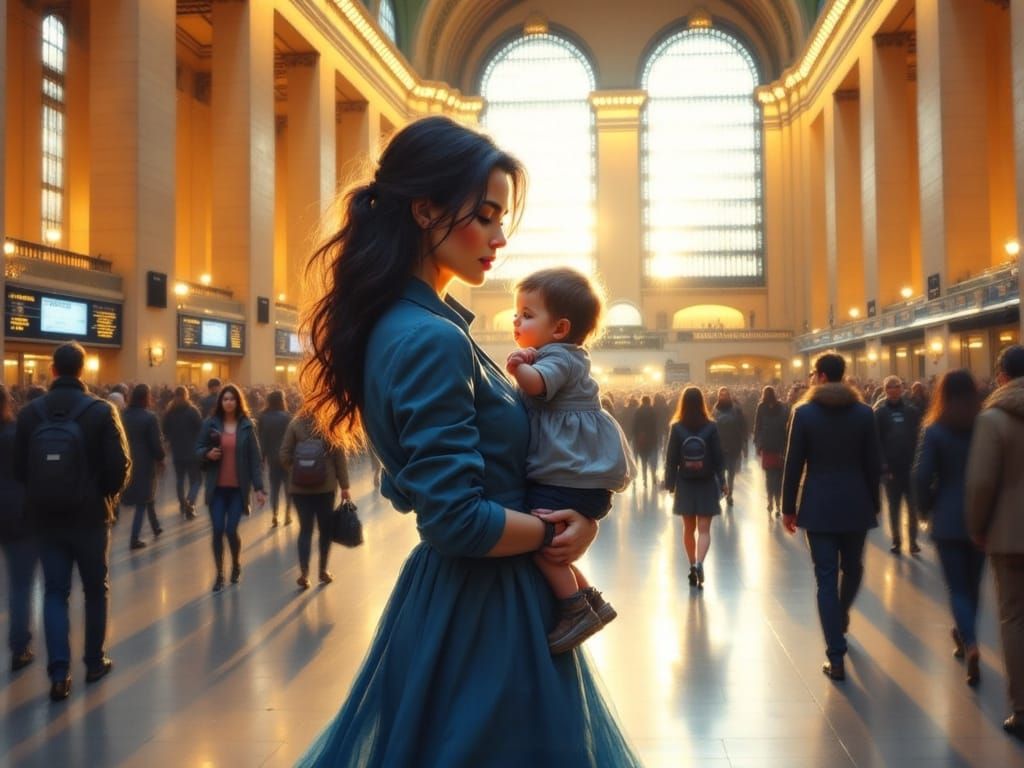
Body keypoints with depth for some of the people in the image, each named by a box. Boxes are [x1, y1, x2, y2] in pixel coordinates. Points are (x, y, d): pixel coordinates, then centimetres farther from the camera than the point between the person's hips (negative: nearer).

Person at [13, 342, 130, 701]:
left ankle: (59, 672, -1)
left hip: (47, 516, 2)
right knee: (95, 589, 14)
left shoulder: (29, 413, -3)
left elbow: (19, 467, 2)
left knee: (55, 592, 8)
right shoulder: (102, 411, -12)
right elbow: (120, 465, -13)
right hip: (91, 515, -2)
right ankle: (95, 662, 22)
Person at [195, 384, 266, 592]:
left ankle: (236, 565, 26)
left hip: (238, 488, -1)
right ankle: (219, 574, 16)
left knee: (231, 530, -4)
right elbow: (198, 449, 6)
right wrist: (207, 453, -17)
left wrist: (258, 487, -6)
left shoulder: (247, 426, -2)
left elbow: (255, 458, -2)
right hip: (216, 487, 1)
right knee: (218, 531, 0)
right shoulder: (210, 424, 0)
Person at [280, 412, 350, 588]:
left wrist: (295, 472, 13)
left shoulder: (295, 424, -4)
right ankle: (323, 571, 17)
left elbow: (284, 455, -5)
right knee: (325, 528, 12)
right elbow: (339, 457, -7)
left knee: (305, 528, 6)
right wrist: (344, 486, -1)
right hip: (326, 485, -1)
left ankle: (304, 573, -6)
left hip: (300, 486, 1)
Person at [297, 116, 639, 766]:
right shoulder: (432, 339, -23)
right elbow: (458, 519, -27)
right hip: (483, 607, -9)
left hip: (449, 594, 10)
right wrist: (559, 531, -11)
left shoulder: (403, 324, 7)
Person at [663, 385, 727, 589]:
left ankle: (692, 567, 19)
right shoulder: (711, 427, -7)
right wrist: (723, 481, 7)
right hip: (707, 484, -1)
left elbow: (671, 458, -5)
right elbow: (719, 457, -3)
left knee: (689, 529, 14)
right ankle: (699, 563, -21)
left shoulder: (677, 428, -7)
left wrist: (670, 484, 3)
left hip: (685, 485, 1)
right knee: (704, 529, 0)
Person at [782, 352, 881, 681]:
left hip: (819, 506, -2)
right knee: (852, 568, 24)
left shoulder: (804, 413, -6)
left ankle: (836, 658, -1)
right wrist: (873, 503, 13)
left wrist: (788, 508, 2)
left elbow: (793, 465, -6)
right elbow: (874, 464, 3)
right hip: (856, 504, 2)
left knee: (826, 579, 0)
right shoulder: (864, 412, 0)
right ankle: (841, 617, 47)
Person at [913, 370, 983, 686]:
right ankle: (964, 636, 31)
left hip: (948, 519, -3)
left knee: (957, 586, 2)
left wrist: (926, 508, 3)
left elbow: (921, 477, -14)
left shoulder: (934, 431, -10)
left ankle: (970, 643, -16)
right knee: (972, 583, 18)